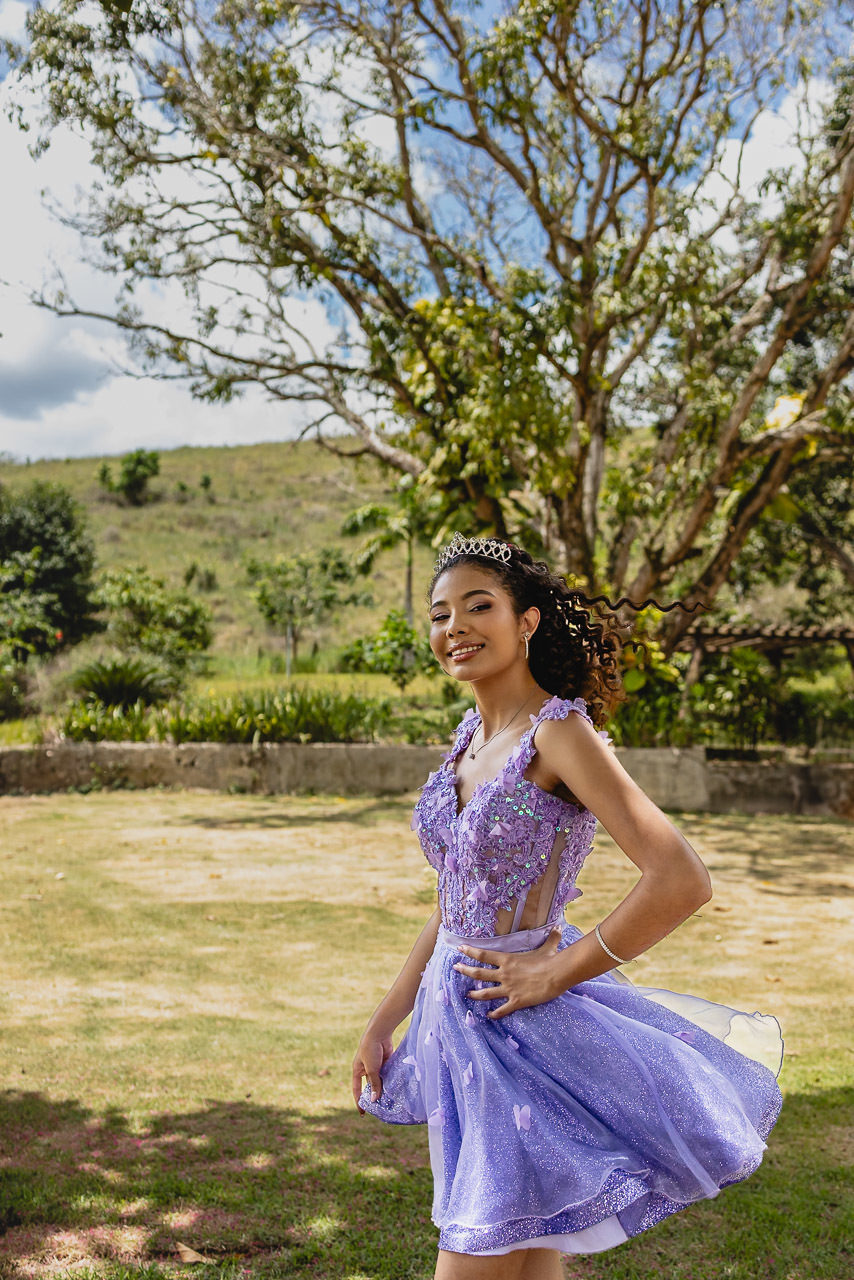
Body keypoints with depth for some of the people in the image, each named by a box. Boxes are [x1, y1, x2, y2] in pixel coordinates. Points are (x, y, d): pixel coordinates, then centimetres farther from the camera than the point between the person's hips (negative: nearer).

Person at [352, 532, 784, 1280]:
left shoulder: (559, 732, -17)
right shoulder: (472, 736, 7)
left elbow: (683, 882, -26)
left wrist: (555, 974, -17)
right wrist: (383, 1026, 15)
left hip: (523, 1029, -7)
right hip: (458, 1019, 8)